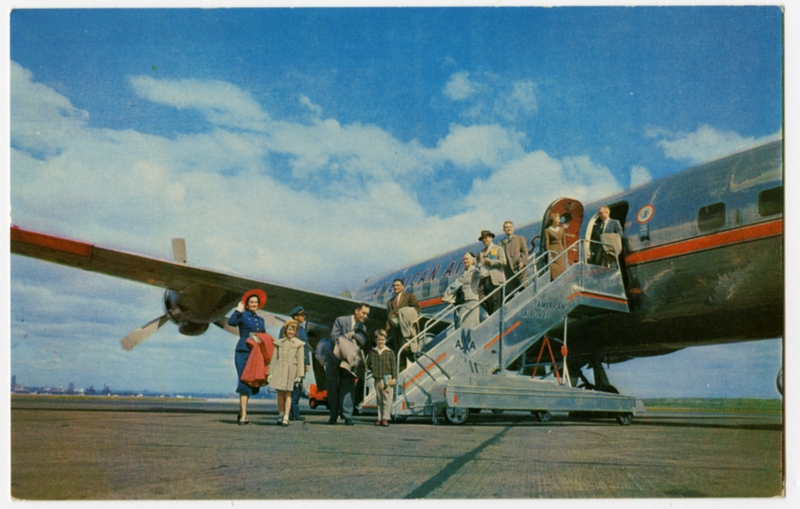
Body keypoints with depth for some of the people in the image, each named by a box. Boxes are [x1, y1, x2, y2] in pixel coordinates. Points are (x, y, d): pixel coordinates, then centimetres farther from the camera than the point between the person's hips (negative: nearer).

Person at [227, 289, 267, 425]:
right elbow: (231, 322, -19)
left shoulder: (260, 320, 19)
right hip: (243, 352, -6)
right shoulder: (243, 316, 1)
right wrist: (238, 310, -17)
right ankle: (243, 415, -13)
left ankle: (242, 413, 19)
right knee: (244, 382, -12)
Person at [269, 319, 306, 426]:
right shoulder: (279, 343, 10)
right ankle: (280, 415, 18)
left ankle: (286, 417, -6)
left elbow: (300, 360, 3)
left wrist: (300, 375, -1)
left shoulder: (298, 344, 4)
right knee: (280, 393, 5)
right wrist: (271, 372, 8)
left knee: (288, 393, -4)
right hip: (279, 369, 2)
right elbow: (274, 358, 12)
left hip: (291, 370, -2)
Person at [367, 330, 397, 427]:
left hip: (387, 378, -3)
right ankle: (380, 418, 16)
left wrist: (394, 378, -4)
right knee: (379, 399, 10)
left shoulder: (389, 352, 0)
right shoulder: (372, 353, 7)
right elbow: (368, 365, 16)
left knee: (387, 399, -5)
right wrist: (373, 368, 2)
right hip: (377, 379, 3)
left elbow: (394, 366, 0)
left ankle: (385, 418, -2)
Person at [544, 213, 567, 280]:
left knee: (562, 269, 5)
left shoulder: (561, 229, 9)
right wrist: (549, 255, -13)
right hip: (553, 252, -5)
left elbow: (564, 242, 13)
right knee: (553, 271, -4)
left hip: (561, 251, 5)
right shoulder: (547, 231, -7)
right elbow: (547, 244, -9)